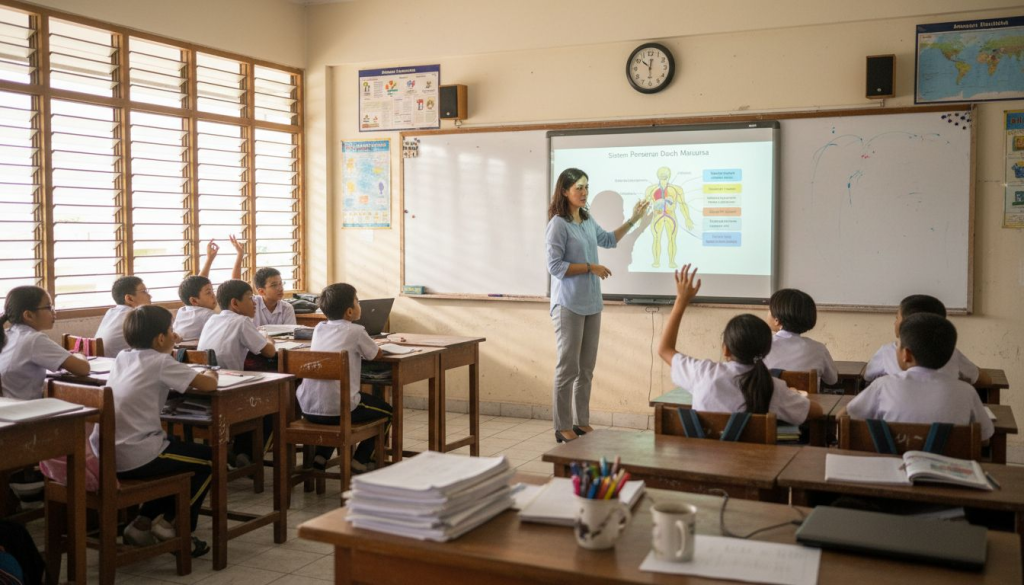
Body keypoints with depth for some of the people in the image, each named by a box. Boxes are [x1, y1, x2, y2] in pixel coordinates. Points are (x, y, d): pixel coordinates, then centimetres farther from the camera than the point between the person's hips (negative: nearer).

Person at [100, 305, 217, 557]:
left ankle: (143, 523, 25)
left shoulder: (122, 357, 10)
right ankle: (172, 524, 12)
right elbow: (209, 384, -12)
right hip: (135, 458, -8)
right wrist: (209, 373, 10)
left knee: (175, 451, 31)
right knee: (209, 460, 11)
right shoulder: (160, 362, -10)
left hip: (104, 455, 8)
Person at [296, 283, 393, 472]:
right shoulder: (356, 331, -5)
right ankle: (360, 462, 15)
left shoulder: (319, 328, 12)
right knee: (385, 410, 19)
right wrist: (371, 344, 28)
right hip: (338, 409, -6)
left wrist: (369, 343, 30)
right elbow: (377, 355, 9)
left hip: (308, 408, 6)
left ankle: (320, 457, 28)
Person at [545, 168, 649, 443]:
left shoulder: (588, 221, 10)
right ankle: (563, 428, 6)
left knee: (587, 368, 12)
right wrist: (590, 267, -15)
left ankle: (582, 422, 21)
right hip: (568, 305, -8)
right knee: (568, 368, -3)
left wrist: (633, 220, 24)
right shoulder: (558, 224, -12)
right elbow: (555, 266, -15)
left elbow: (608, 240, 28)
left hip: (591, 304, 8)